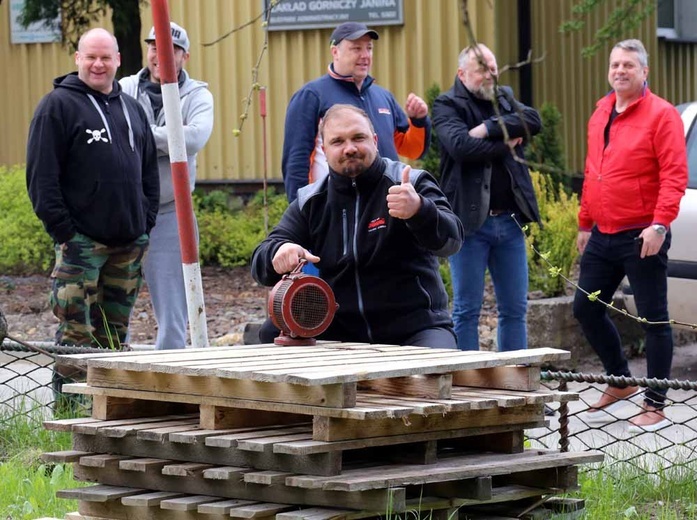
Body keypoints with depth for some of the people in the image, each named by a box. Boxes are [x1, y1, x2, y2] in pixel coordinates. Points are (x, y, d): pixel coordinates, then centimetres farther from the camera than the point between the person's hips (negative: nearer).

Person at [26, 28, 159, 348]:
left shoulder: (131, 108, 18)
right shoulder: (58, 105, -3)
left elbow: (150, 171, 22)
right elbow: (41, 175, -9)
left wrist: (146, 222, 10)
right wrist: (62, 230, -14)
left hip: (130, 243, 6)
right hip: (81, 240, -6)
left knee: (115, 331, 10)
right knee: (76, 333, -9)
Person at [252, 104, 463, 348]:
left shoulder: (412, 185, -1)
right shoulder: (310, 202, 10)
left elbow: (450, 239, -17)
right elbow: (262, 262, 4)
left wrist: (419, 211, -42)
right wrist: (279, 252, -23)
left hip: (413, 328, -3)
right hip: (335, 334, 3)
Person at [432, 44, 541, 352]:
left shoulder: (505, 98, 15)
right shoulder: (447, 105, -2)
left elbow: (533, 121, -4)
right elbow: (461, 146, -20)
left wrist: (490, 129, -14)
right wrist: (505, 144, -8)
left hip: (509, 220, 5)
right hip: (470, 220, -5)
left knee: (515, 309, 9)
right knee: (466, 310, 1)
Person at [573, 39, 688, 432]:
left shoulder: (661, 115, -9)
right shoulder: (601, 115, 13)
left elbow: (675, 175, -16)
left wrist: (660, 225, -24)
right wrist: (585, 223, 20)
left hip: (641, 237, -8)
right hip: (602, 236, 8)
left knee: (654, 319, -2)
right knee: (587, 309, 12)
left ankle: (655, 406, 4)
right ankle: (621, 383, 29)